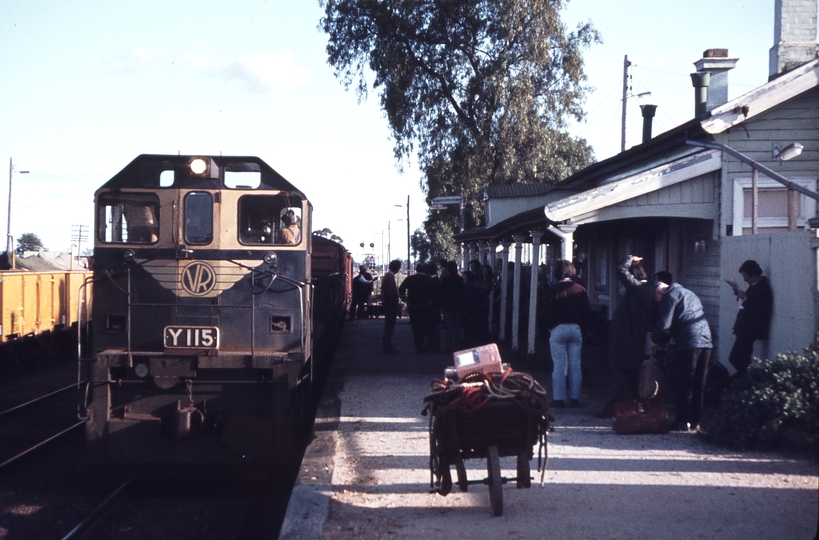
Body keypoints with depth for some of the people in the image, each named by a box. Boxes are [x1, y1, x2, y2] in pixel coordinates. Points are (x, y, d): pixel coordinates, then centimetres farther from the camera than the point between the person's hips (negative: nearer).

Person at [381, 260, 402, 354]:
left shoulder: (386, 276, 16)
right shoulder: (390, 277, -16)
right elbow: (391, 293, -22)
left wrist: (396, 304, 17)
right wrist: (396, 305, -14)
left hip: (387, 304, 10)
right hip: (390, 305, -10)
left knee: (389, 326, 14)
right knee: (390, 326, -6)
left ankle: (387, 346, 19)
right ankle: (388, 348, -4)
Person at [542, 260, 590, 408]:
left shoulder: (553, 290, -6)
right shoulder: (580, 289, 0)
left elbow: (547, 312, -8)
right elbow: (586, 311, 3)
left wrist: (551, 327, 8)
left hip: (558, 329, -2)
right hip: (576, 329, 2)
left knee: (559, 365, 0)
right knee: (575, 365, 6)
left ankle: (558, 399, 0)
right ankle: (574, 398, 7)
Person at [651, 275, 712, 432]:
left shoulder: (670, 296, 2)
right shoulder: (689, 294, 29)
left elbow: (664, 325, -7)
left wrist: (656, 339, 12)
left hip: (688, 343, -8)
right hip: (706, 342, 8)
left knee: (683, 385, -1)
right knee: (698, 385, 12)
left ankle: (683, 421, 0)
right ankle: (695, 421, 15)